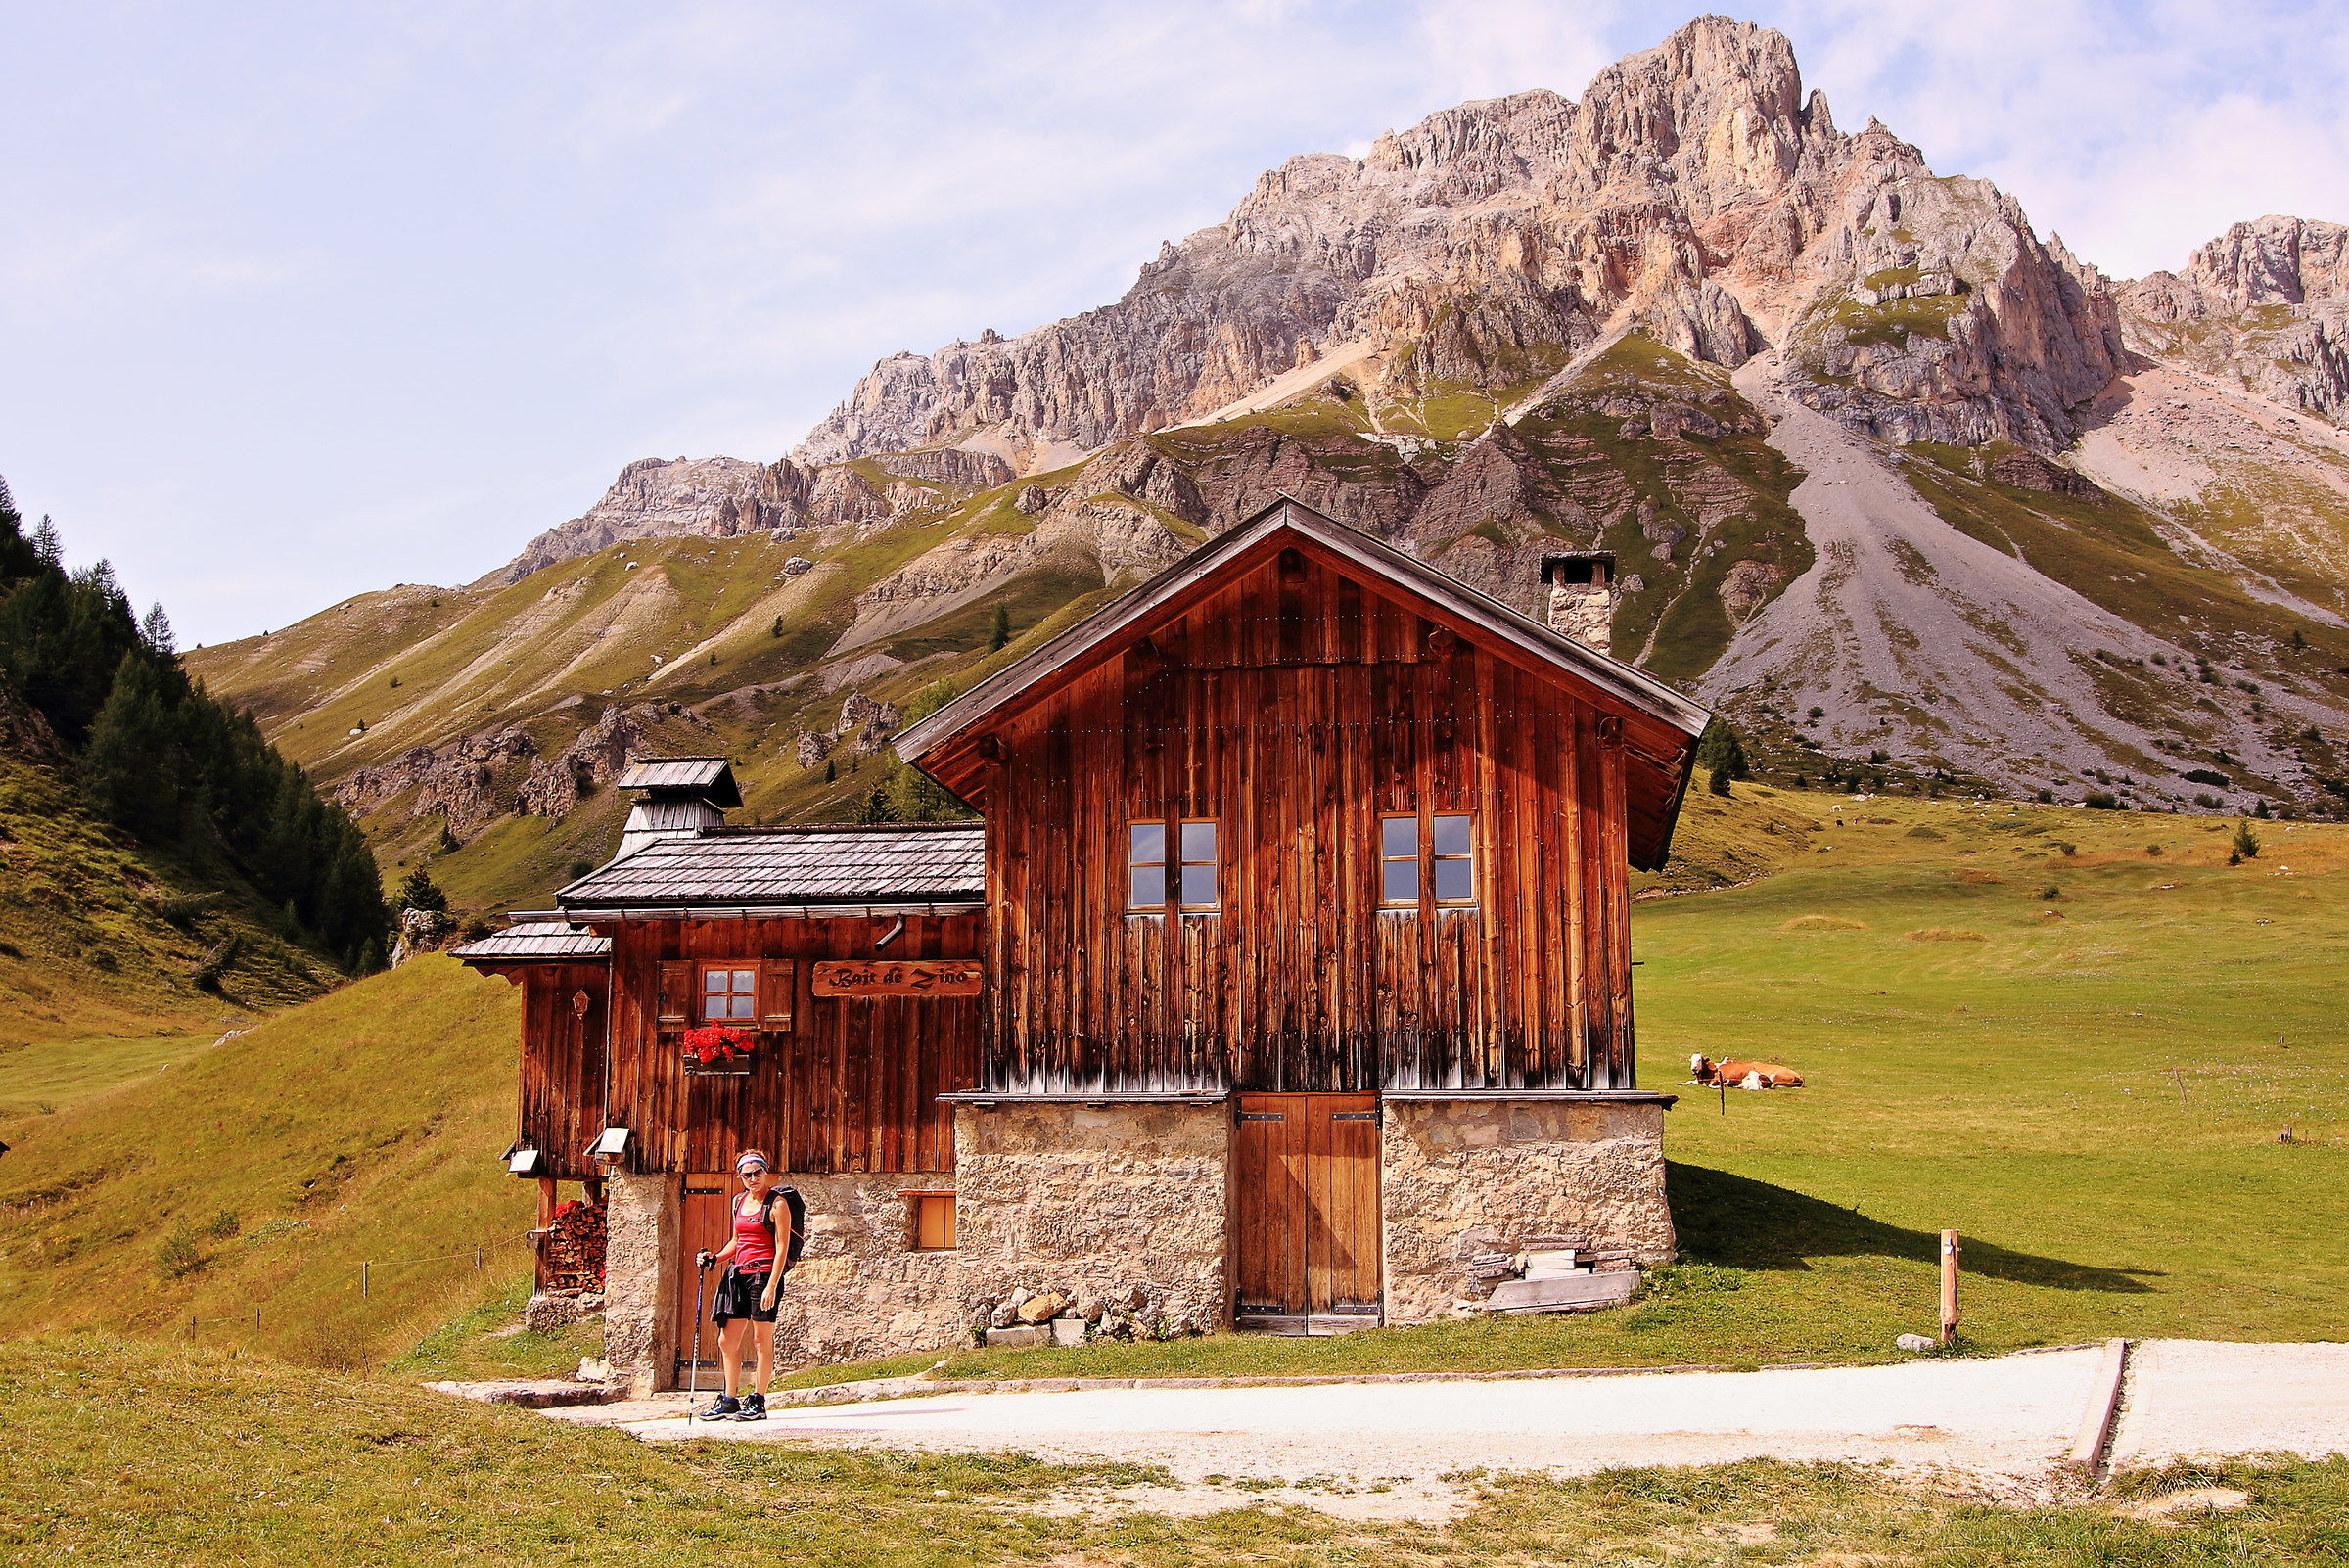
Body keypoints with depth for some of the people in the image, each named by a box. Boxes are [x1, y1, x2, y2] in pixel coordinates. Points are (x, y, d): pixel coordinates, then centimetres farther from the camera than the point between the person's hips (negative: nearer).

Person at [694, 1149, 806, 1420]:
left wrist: (772, 1286, -18)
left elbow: (782, 1247, -11)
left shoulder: (777, 1202, -6)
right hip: (738, 1273, 7)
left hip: (764, 1273, -7)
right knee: (727, 1340, 6)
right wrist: (715, 1258, 7)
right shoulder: (739, 1201, 15)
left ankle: (758, 1402, 3)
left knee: (762, 1339, -3)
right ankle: (729, 1401, 15)